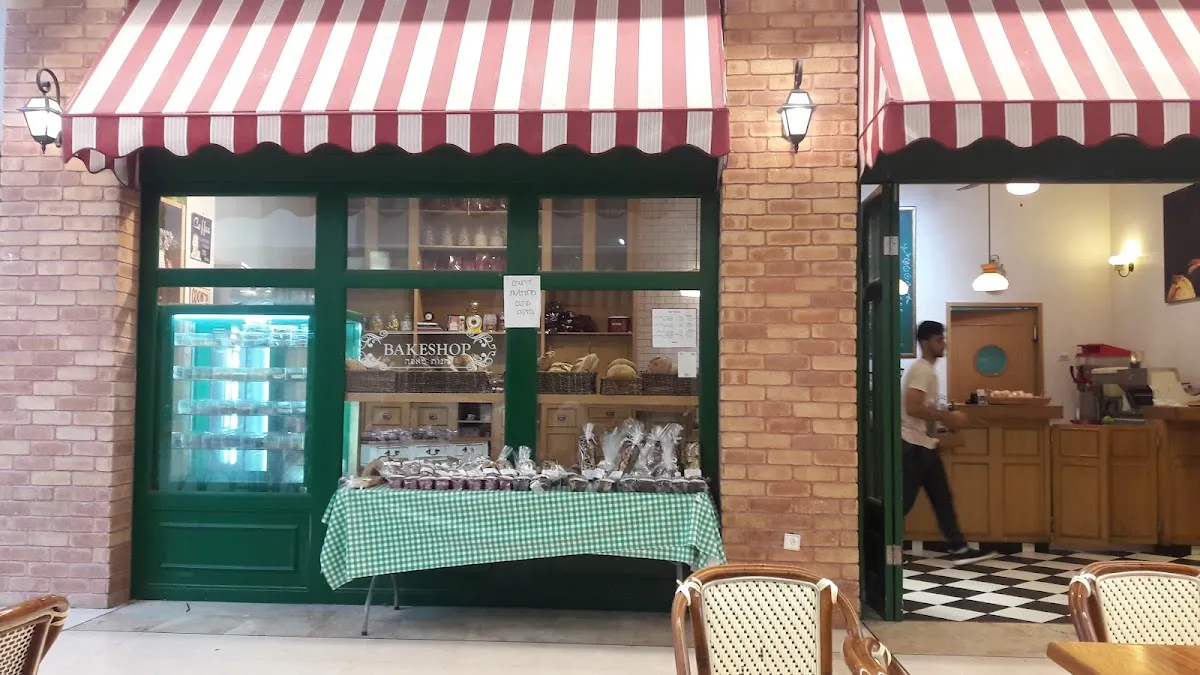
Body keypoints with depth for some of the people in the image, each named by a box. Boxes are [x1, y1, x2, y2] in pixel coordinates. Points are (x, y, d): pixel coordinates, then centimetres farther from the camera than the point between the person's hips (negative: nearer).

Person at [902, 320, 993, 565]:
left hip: (924, 445, 10)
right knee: (904, 501, -3)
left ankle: (959, 549, 14)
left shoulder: (925, 369, 15)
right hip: (914, 446, -10)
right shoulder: (922, 370, -16)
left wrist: (945, 418, 11)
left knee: (942, 498, 10)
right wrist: (947, 417, -18)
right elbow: (913, 408, -26)